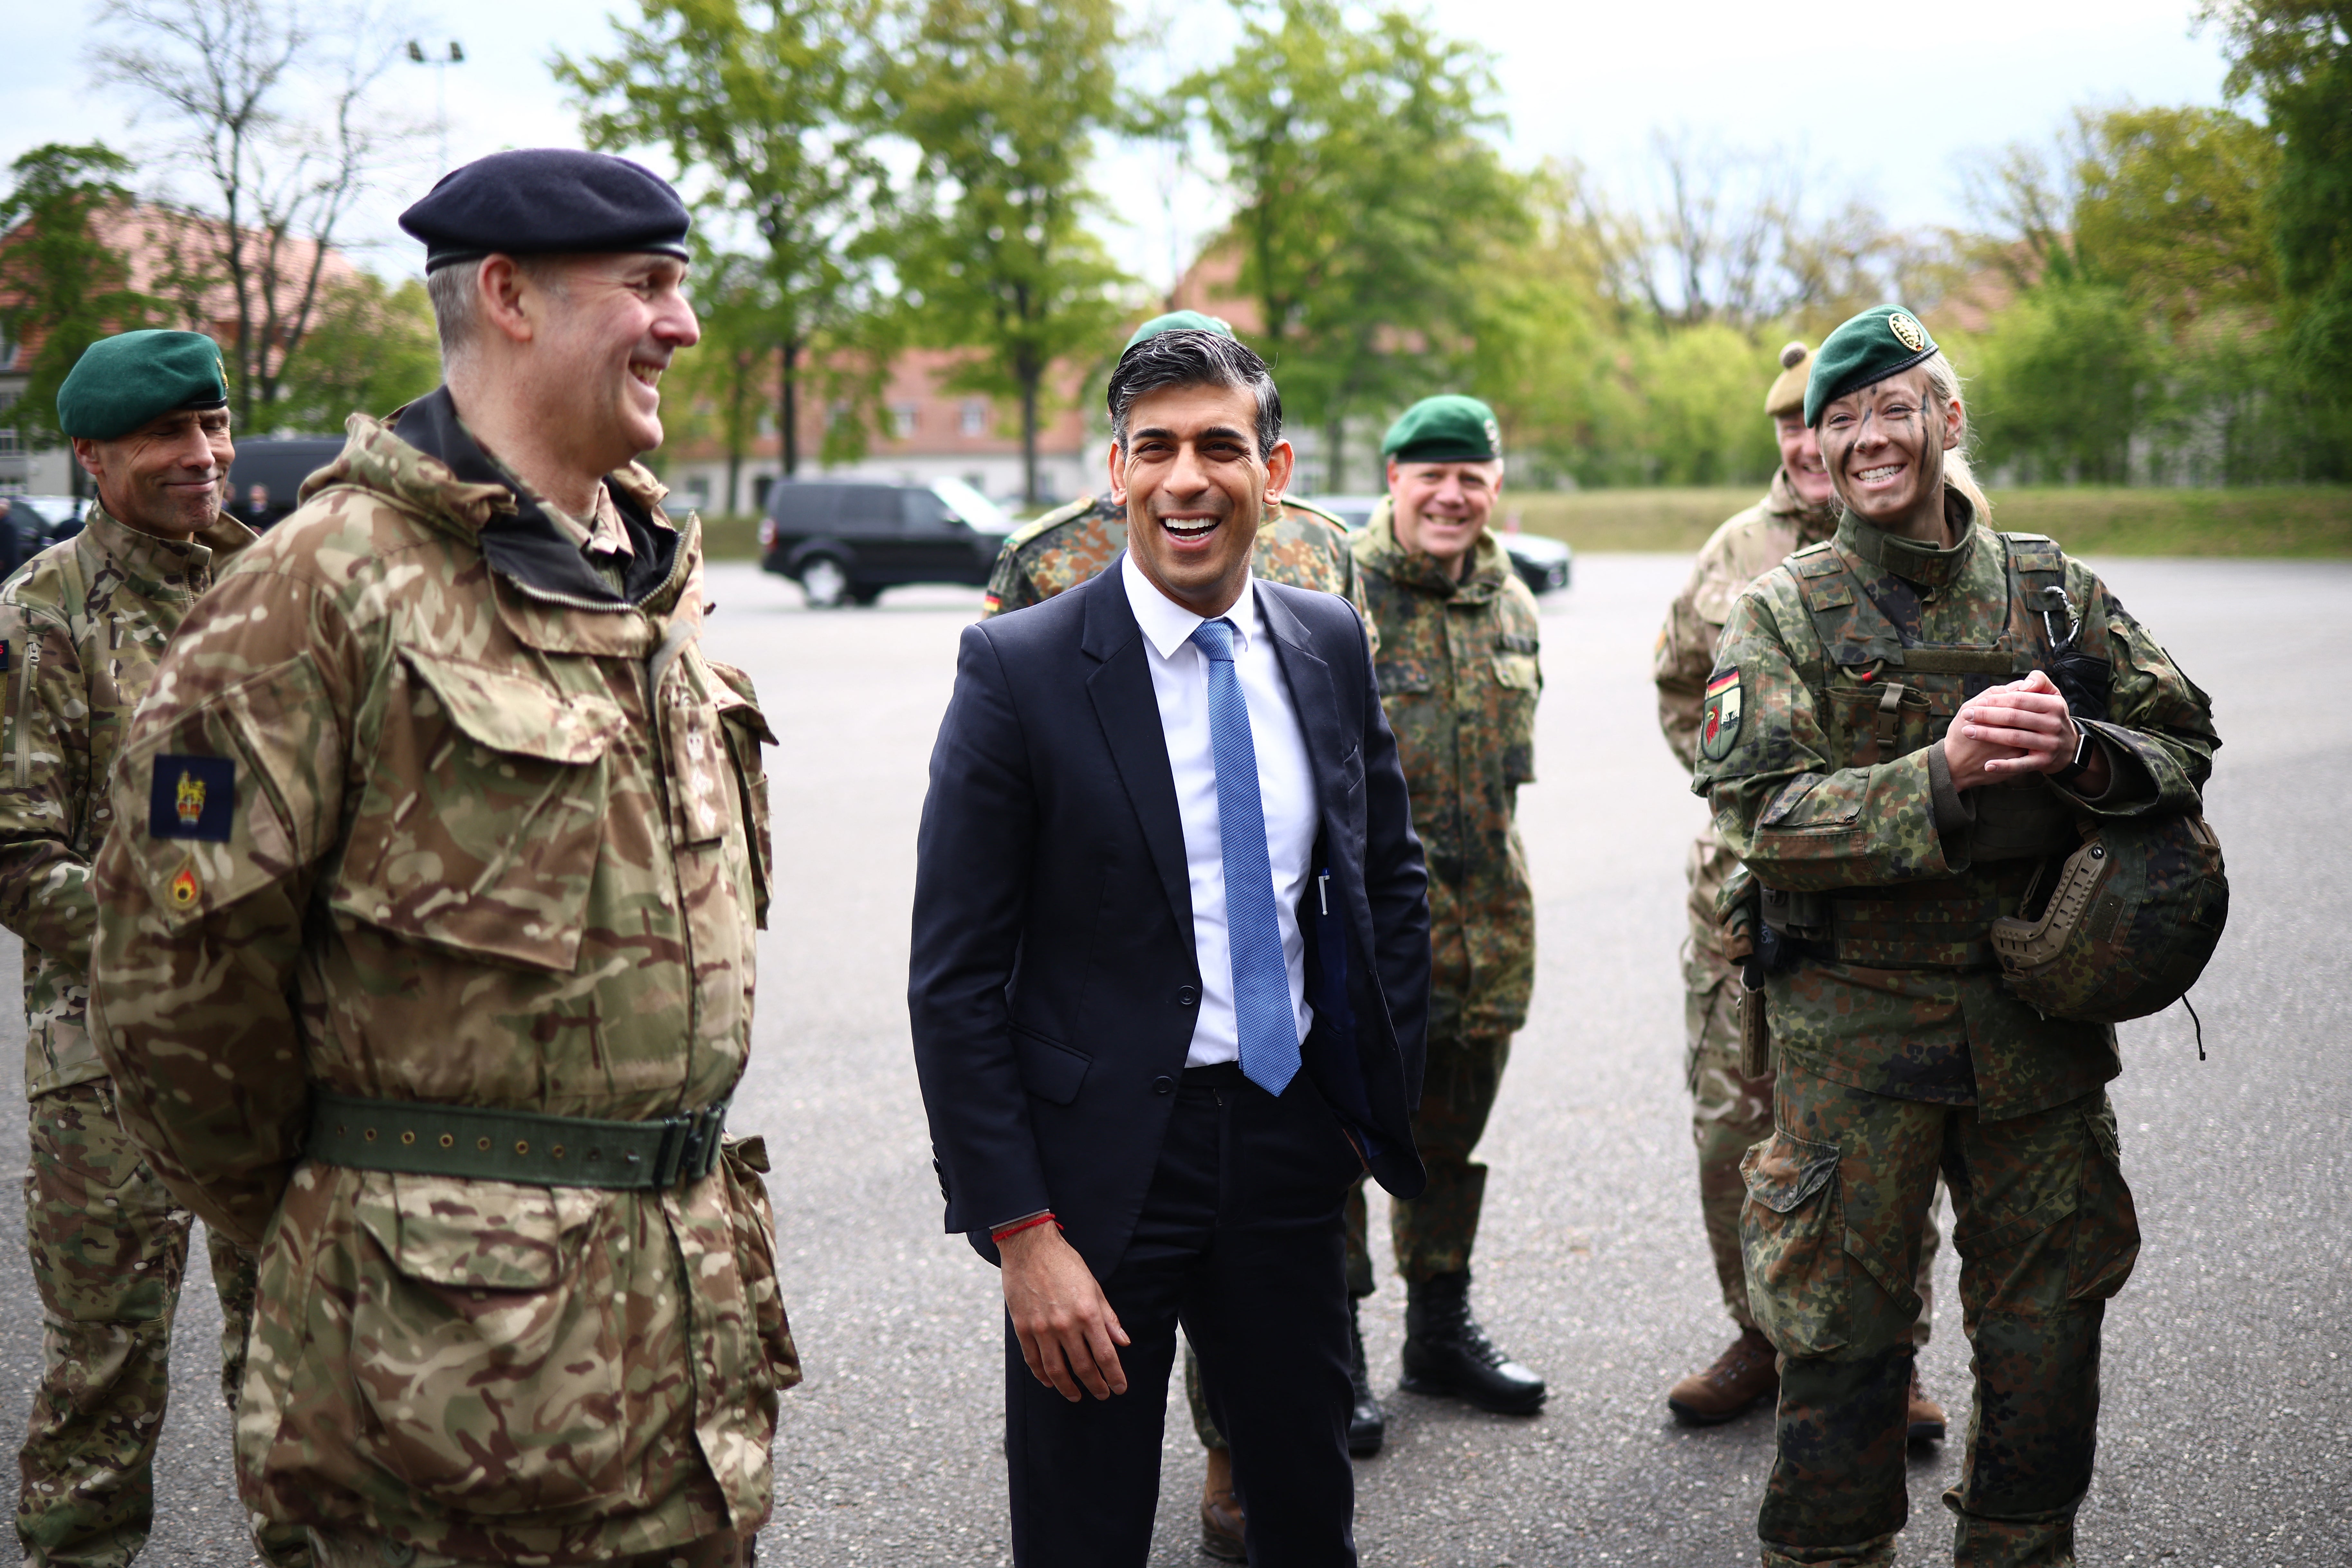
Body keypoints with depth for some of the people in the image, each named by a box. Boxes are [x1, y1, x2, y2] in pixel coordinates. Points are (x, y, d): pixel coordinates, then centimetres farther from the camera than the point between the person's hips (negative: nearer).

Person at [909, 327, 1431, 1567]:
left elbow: (1390, 874, 17)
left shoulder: (1332, 646, 3)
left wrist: (1386, 1089, 7)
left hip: (1291, 1138, 5)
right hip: (1101, 1161, -4)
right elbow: (955, 978, -12)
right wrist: (1020, 1232, -16)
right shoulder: (1019, 668, -12)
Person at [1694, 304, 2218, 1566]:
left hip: (2036, 1020, 3)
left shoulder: (2054, 591, 6)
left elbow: (2186, 750, 6)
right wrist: (1941, 775, -25)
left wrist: (2083, 753, -16)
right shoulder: (1783, 613, -2)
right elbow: (1763, 813, -13)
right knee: (1842, 1333, 3)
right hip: (1854, 1026, -3)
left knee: (2049, 1329, 12)